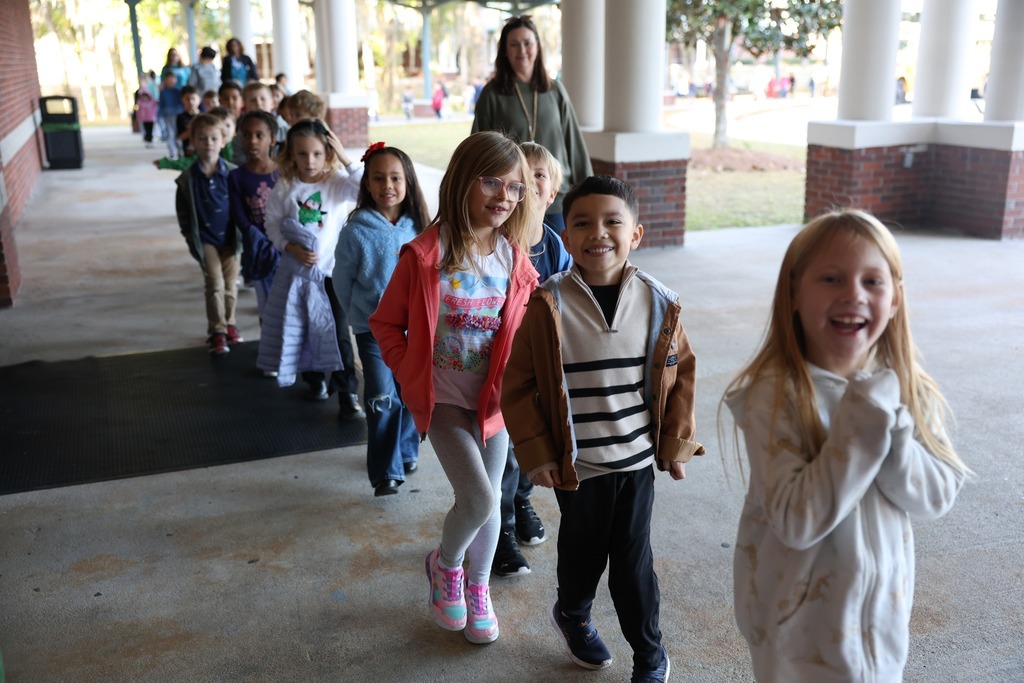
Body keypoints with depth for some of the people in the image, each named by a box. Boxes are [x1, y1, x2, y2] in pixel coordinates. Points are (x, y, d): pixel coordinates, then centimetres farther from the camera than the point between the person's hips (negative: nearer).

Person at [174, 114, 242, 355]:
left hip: (230, 238, 1)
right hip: (206, 240, -1)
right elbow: (183, 213, 3)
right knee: (214, 285, -3)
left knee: (230, 284, 11)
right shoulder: (188, 179, -6)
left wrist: (241, 233, -4)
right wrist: (191, 238, 0)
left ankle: (229, 324, 29)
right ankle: (217, 331, 5)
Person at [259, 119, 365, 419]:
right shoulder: (284, 187, -4)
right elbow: (272, 223, 3)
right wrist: (290, 247, -12)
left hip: (332, 269, -2)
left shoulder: (336, 182, -9)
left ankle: (347, 392, 6)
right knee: (302, 329, 14)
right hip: (297, 270, 3)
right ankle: (314, 379, 34)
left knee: (338, 332, -1)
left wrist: (345, 159, -24)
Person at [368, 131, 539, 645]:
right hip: (442, 400, -4)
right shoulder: (424, 256, -16)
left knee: (488, 500, 13)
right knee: (477, 498, -14)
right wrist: (411, 374, -9)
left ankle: (478, 588, 38)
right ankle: (445, 563, 19)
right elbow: (386, 323, -5)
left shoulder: (514, 258, -5)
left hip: (494, 399, 4)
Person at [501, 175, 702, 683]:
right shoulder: (547, 306, -13)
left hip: (637, 460, 1)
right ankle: (572, 613, 50)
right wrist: (535, 454, -8)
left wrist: (677, 443, 5)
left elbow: (681, 373, 5)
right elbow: (518, 384, -7)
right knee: (583, 551, 18)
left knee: (633, 562, 8)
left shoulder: (658, 304, -6)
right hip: (575, 465, -1)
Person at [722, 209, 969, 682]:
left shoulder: (908, 389, -5)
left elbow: (937, 497, -7)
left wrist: (893, 430, -23)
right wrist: (866, 422, -30)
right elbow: (798, 522, -28)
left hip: (883, 603, 5)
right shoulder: (773, 393, -23)